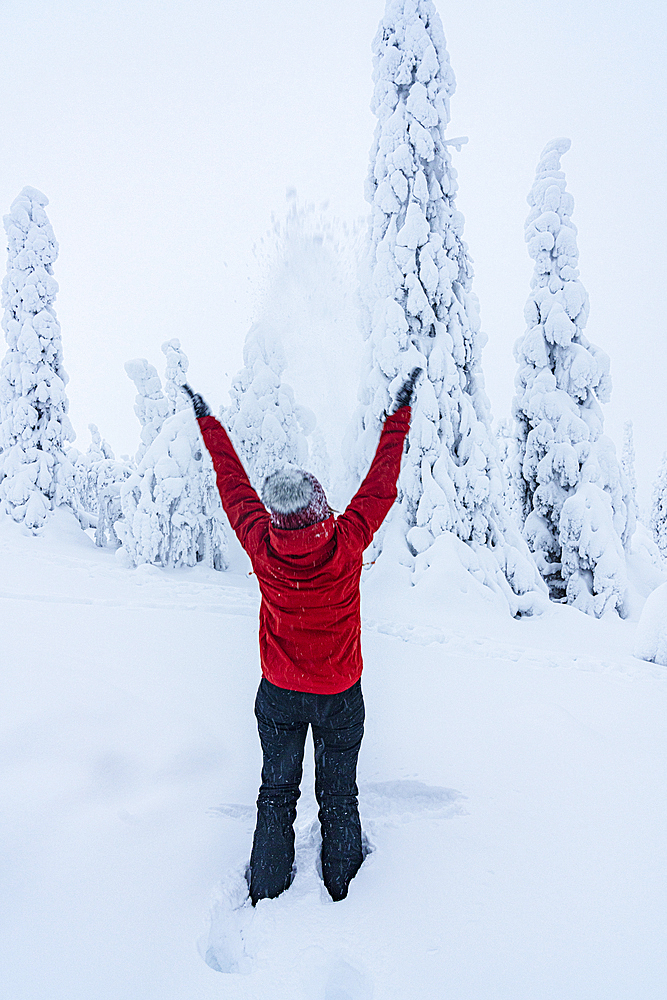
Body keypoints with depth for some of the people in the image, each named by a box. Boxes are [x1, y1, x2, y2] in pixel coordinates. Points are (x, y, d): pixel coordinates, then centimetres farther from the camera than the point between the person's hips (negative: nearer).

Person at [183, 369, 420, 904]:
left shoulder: (263, 549, -24)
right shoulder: (346, 545, -27)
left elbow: (234, 485, -10)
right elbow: (381, 483, -16)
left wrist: (209, 422, 5)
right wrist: (401, 410, -4)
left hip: (279, 694, 1)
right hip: (341, 695, -1)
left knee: (276, 792, 21)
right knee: (339, 793, 20)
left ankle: (267, 889, 38)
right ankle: (342, 886, 40)